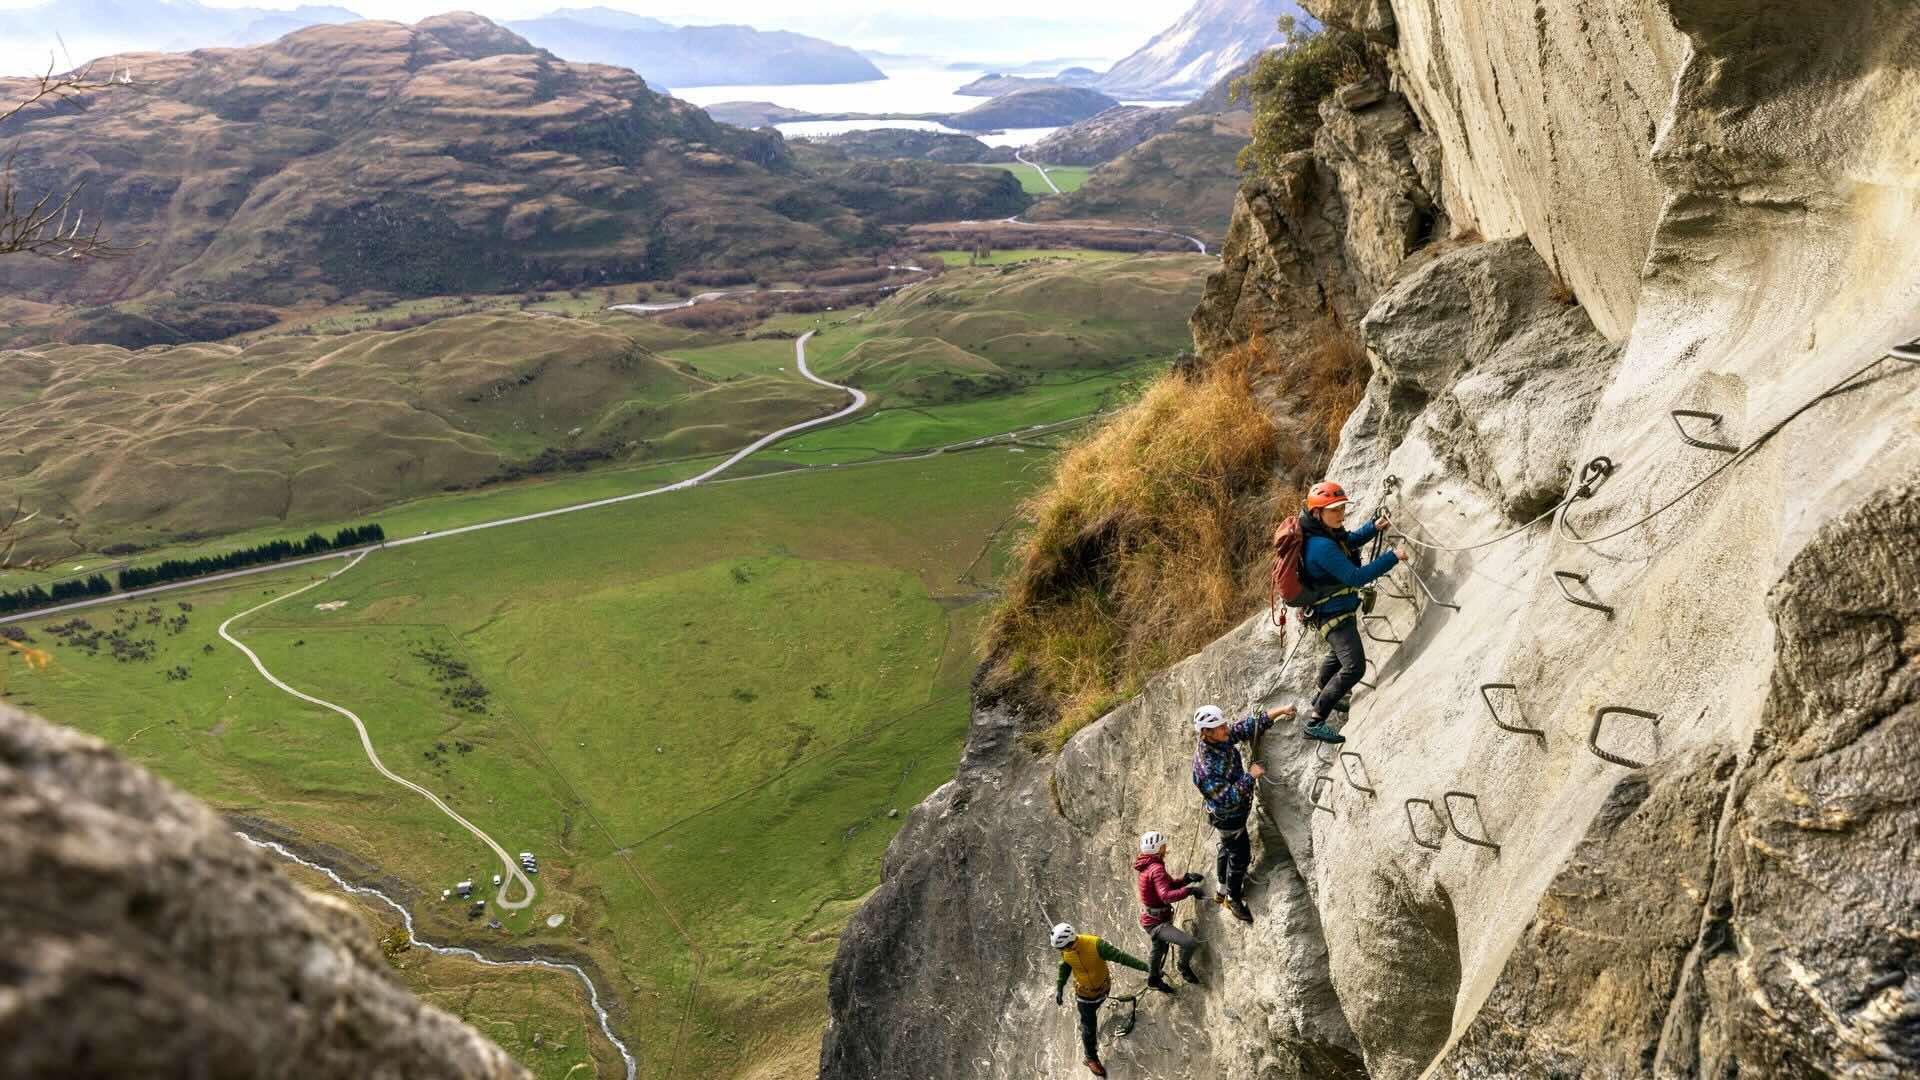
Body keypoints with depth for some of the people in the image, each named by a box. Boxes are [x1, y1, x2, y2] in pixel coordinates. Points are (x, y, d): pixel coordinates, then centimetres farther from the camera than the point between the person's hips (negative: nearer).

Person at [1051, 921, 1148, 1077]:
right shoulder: (1065, 950, -24)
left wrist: (1147, 967, -34)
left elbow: (1120, 956, -33)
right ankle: (1091, 1058, 33)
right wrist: (1059, 988, -4)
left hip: (1103, 987, -1)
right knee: (1089, 1028, 11)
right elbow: (1065, 966, -3)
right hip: (1084, 993, 1)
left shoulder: (1095, 945, -37)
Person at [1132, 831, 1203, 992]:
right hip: (1156, 923, -11)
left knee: (1159, 949, 32)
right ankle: (1184, 968, 5)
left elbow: (1170, 885, 11)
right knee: (1190, 943, -22)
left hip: (1155, 919, 11)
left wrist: (1187, 878, -4)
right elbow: (1167, 896, -39)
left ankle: (1154, 979, 55)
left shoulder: (1150, 867, 7)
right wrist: (1189, 890, -39)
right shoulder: (1156, 869, -26)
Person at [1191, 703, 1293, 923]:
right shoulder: (1205, 768, -39)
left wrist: (1281, 711, -15)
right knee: (1240, 857, 11)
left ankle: (1223, 890, 49)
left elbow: (1250, 726, -8)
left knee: (1227, 850, 27)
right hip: (1228, 818, -8)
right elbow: (1229, 798, -36)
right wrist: (1250, 776, -32)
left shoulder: (1222, 738, -15)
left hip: (1236, 810, 8)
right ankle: (1233, 898, 34)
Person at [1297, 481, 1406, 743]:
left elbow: (1349, 542, 18)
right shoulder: (1322, 547, -33)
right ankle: (1314, 722, -12)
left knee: (1338, 654, 31)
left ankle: (1321, 695, 54)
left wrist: (1374, 526, 2)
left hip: (1339, 610, 10)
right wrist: (1393, 557, -31)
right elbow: (1356, 577, -34)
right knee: (1353, 667, -17)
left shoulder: (1328, 532, -3)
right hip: (1334, 615, -10)